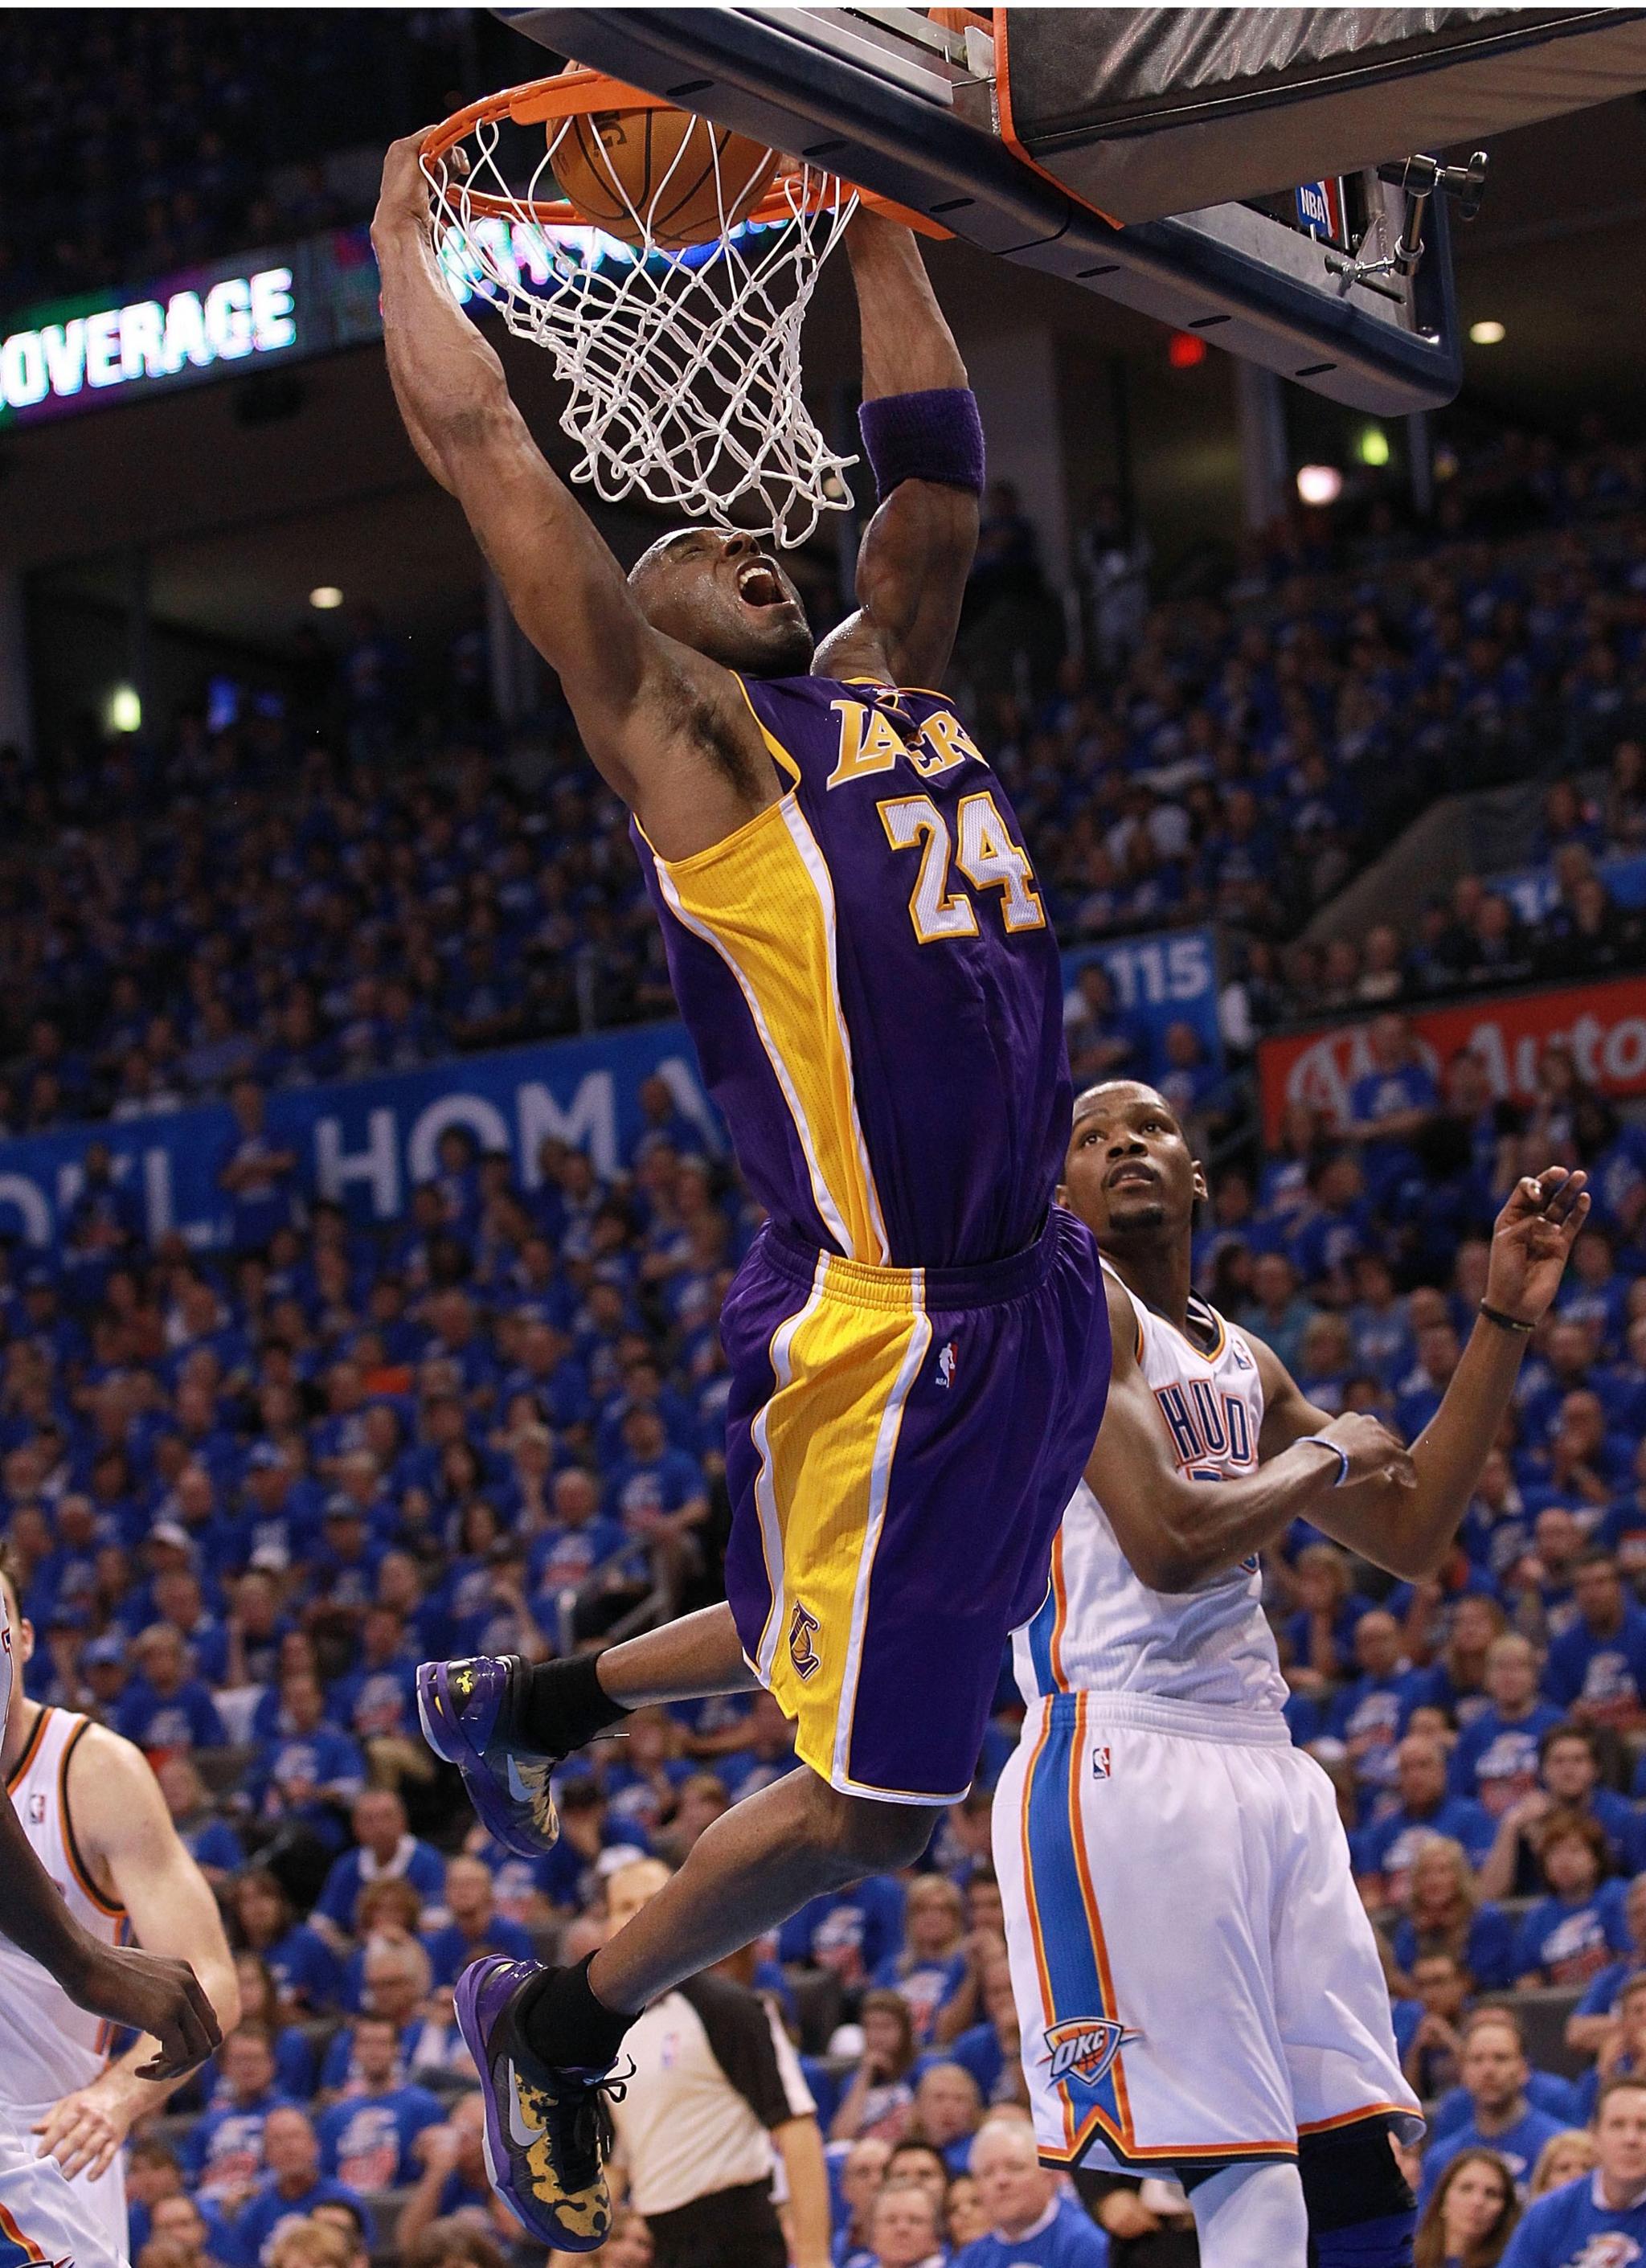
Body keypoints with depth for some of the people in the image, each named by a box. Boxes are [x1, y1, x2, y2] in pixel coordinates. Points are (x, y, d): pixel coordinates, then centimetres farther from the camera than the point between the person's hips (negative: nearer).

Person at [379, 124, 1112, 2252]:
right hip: (881, 1327, -8)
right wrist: (405, 237, 10)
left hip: (1030, 1297, 8)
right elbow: (482, 446, -3)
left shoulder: (888, 681, 17)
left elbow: (937, 459, 25)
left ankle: (520, 1699, 42)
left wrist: (870, 222, 23)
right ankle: (554, 2033, 17)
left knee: (830, 1648, 24)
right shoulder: (677, 727, -2)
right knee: (871, 1800, -3)